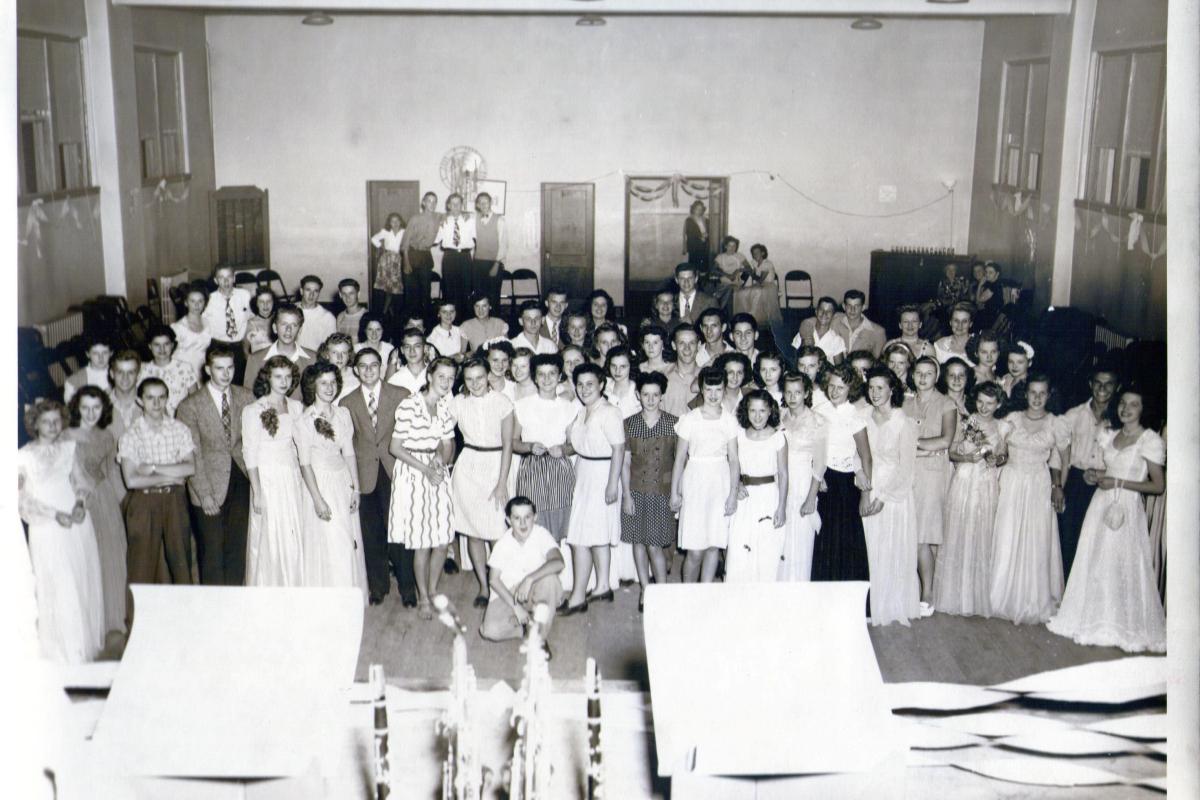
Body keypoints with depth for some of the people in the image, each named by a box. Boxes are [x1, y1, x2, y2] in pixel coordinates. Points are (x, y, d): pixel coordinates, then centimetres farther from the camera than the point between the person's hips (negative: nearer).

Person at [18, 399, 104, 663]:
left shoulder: (68, 447, 9)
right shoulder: (24, 456, -5)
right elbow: (23, 498, -5)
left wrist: (80, 503, -7)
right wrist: (56, 514, -14)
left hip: (79, 524, 4)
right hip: (47, 530, -4)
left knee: (85, 585, 9)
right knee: (58, 590, -2)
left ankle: (88, 644, 22)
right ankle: (63, 653, 11)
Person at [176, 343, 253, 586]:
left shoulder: (245, 398, 6)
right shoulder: (191, 406, -5)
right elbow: (192, 455, -6)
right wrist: (204, 494, -12)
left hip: (240, 480, 3)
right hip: (210, 485, -3)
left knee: (238, 548, 6)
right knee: (212, 550, 0)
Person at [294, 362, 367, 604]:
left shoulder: (343, 414, 5)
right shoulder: (305, 421, -11)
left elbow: (349, 453, 9)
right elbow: (305, 463, -11)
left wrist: (355, 487, 5)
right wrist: (318, 499, -13)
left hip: (344, 483, 5)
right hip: (321, 484, -5)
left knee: (349, 544, 8)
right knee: (327, 545, -1)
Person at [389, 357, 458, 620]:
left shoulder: (446, 406, 5)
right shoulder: (408, 405, -14)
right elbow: (396, 448, -11)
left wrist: (441, 459, -10)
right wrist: (425, 469, -16)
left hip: (438, 473, 5)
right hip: (412, 474, -5)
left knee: (442, 540, 5)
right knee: (422, 543, 0)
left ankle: (432, 592, 24)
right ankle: (423, 598, 17)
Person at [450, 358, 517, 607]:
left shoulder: (502, 402, -8)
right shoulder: (457, 403, 0)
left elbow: (508, 444, -7)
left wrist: (502, 483, -10)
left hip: (497, 466, -3)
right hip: (468, 467, 3)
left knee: (497, 532, -7)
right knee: (473, 530, 6)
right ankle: (483, 587, 18)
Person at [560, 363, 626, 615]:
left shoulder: (609, 412, -17)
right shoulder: (582, 413, 10)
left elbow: (619, 448, -20)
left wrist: (612, 484, -22)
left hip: (601, 476, -9)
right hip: (584, 476, 9)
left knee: (581, 538, -8)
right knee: (599, 535, 16)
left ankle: (578, 597, -2)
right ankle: (603, 587, 27)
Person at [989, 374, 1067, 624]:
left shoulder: (1054, 423, -1)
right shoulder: (1012, 418, 1)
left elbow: (1056, 458, 5)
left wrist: (1057, 487, 1)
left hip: (1039, 486, -1)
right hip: (1011, 484, 1)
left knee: (1036, 542, 3)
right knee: (1007, 540, 3)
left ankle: (1032, 601, 15)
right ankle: (1006, 596, 16)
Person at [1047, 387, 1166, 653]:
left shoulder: (1151, 441, -10)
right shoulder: (1108, 435, 9)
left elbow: (1158, 485, -9)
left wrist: (1118, 483, -14)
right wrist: (1096, 475, 1)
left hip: (1127, 511, -6)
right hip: (1101, 505, 6)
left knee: (1123, 568, -1)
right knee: (1094, 563, 10)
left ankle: (1127, 626, 14)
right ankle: (1094, 619, 24)